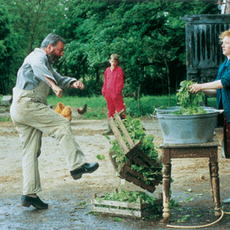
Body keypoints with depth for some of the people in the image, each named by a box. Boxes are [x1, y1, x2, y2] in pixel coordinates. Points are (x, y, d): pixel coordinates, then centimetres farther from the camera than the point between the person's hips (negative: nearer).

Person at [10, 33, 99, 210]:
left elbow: (59, 79, 31)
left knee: (31, 151, 6)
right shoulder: (38, 56, -2)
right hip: (27, 104, -10)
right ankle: (77, 165, -15)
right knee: (62, 125, -13)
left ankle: (30, 194, 5)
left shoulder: (48, 64, 30)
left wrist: (74, 83, 7)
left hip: (20, 110, 10)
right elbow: (38, 68, -25)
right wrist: (54, 85, -42)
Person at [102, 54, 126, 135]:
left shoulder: (119, 70, -3)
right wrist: (104, 91, 8)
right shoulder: (107, 70, 13)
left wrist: (117, 92, -14)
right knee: (110, 111, 11)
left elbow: (120, 83, -7)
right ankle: (110, 129, 16)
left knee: (120, 110, -4)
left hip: (116, 94, -6)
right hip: (108, 94, 6)